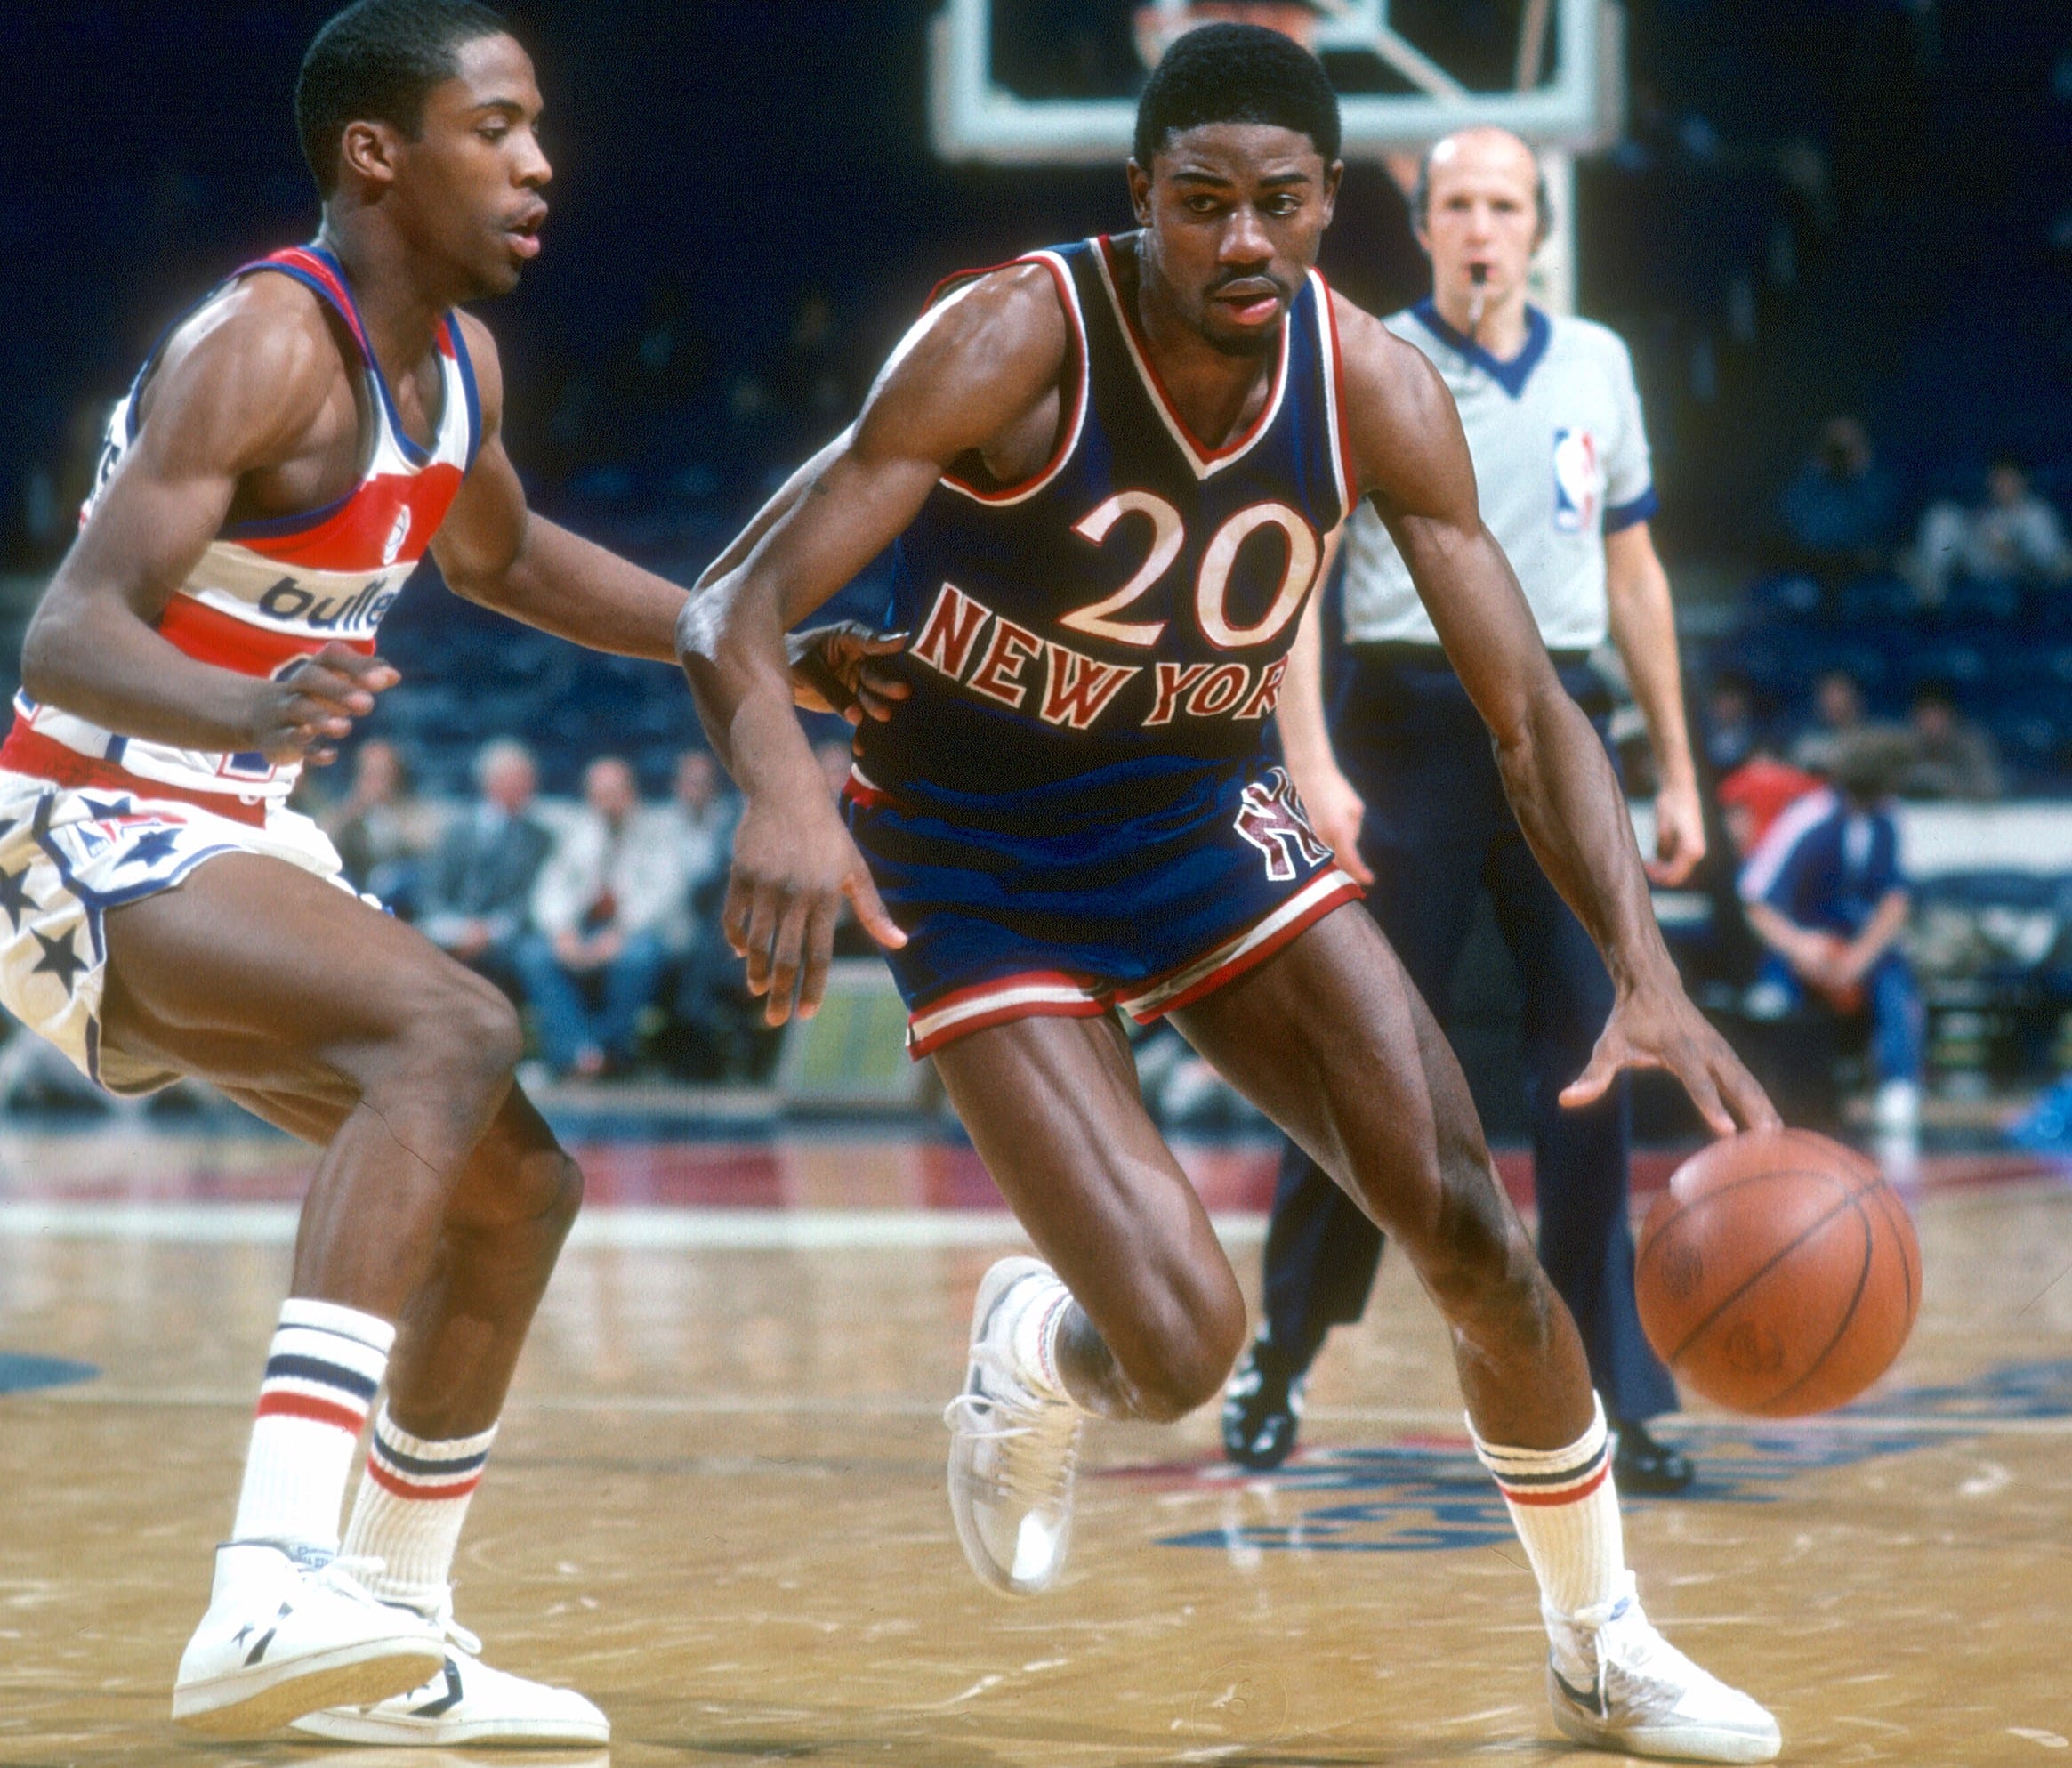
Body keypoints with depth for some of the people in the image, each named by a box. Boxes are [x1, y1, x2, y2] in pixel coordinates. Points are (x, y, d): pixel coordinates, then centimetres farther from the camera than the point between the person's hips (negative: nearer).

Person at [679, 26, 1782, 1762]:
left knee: (1478, 1236, -6)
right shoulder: (1014, 344, -26)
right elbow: (736, 611, -29)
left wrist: (1649, 972, -25)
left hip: (1208, 820, 4)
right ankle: (1031, 1354, 22)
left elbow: (1531, 710, -10)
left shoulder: (1373, 386, -13)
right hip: (979, 867, -4)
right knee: (1185, 1349, -17)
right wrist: (783, 789, -51)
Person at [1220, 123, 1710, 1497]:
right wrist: (1311, 766, -20)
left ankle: (1614, 1403, -1)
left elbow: (1633, 570, 18)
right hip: (1411, 724, -3)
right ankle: (1280, 1358, 17)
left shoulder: (1597, 367, 11)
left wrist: (1677, 771, 15)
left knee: (1591, 1063, -4)